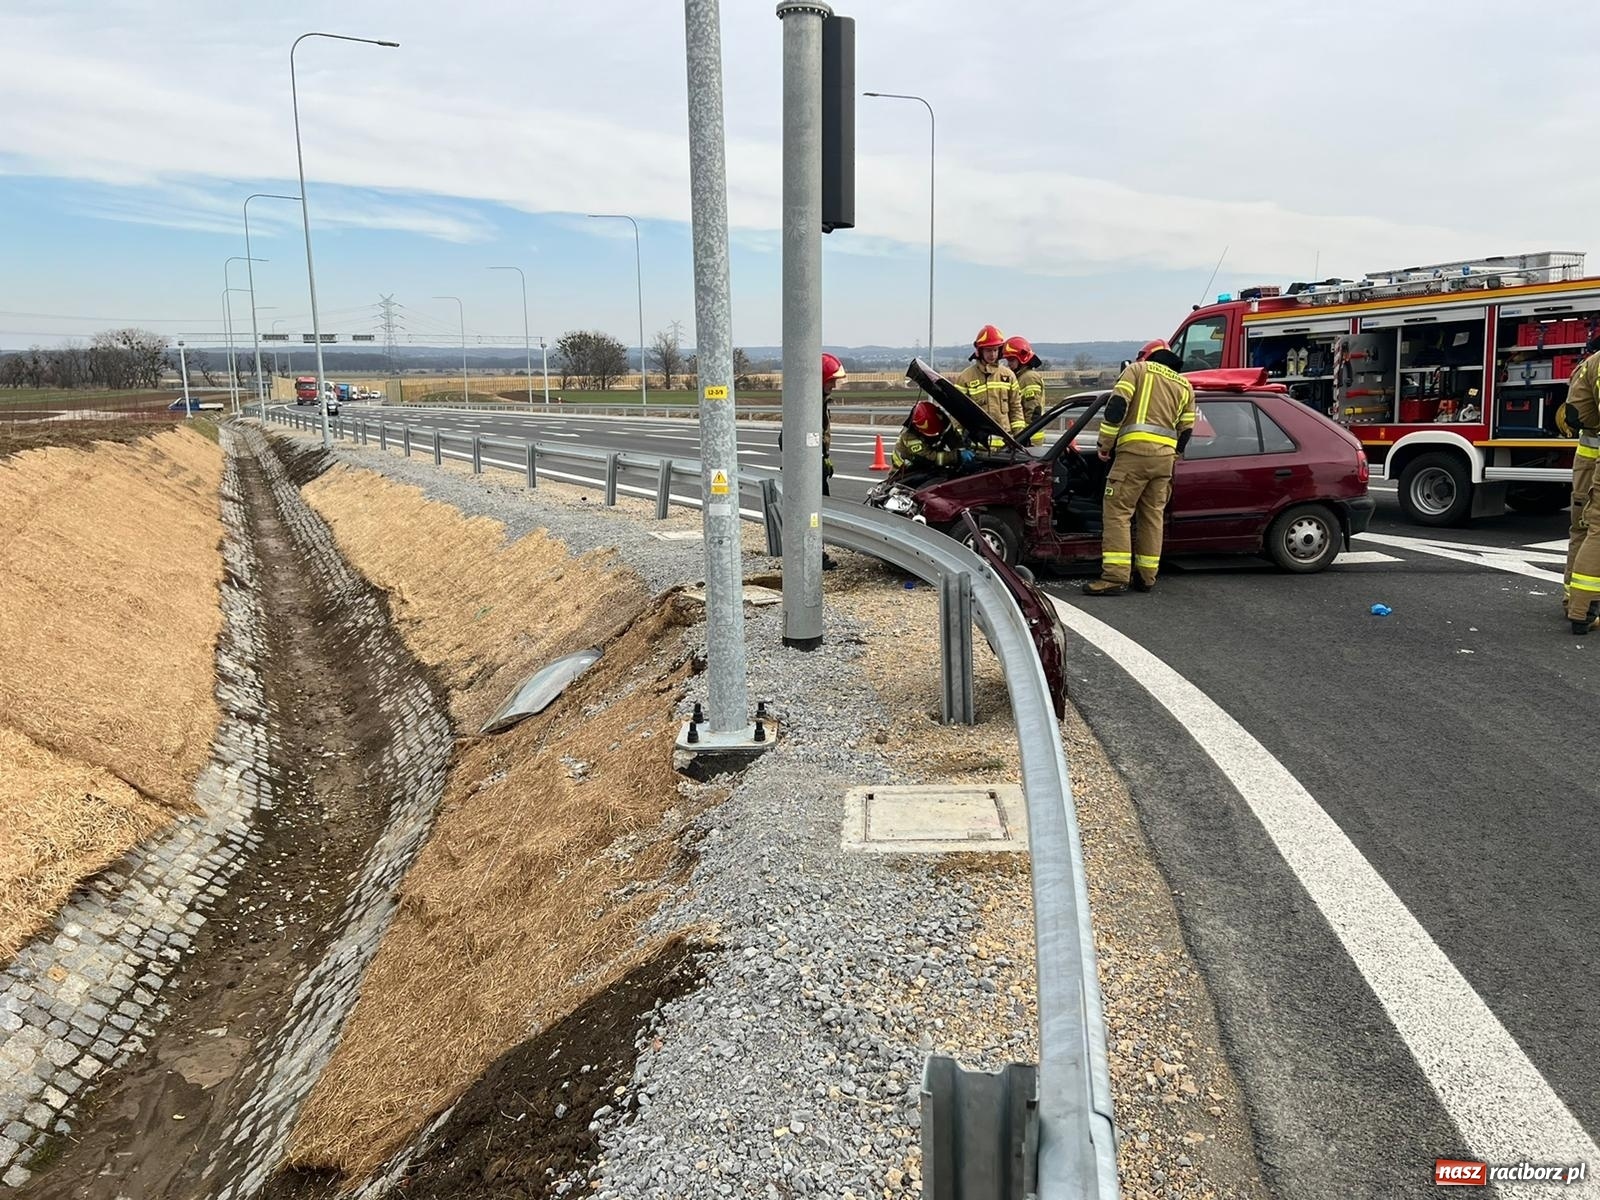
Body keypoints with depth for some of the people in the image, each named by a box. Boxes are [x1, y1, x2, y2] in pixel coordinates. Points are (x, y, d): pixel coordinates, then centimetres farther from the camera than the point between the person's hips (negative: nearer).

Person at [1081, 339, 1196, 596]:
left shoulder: (1138, 369, 9)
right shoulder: (1185, 385, 24)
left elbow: (1116, 405, -5)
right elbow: (1186, 430, 20)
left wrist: (1105, 444, 1)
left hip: (1135, 450, -6)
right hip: (1166, 455, 6)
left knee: (1116, 512, -8)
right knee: (1153, 515, 12)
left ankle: (1115, 576, -16)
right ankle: (1146, 577, 14)